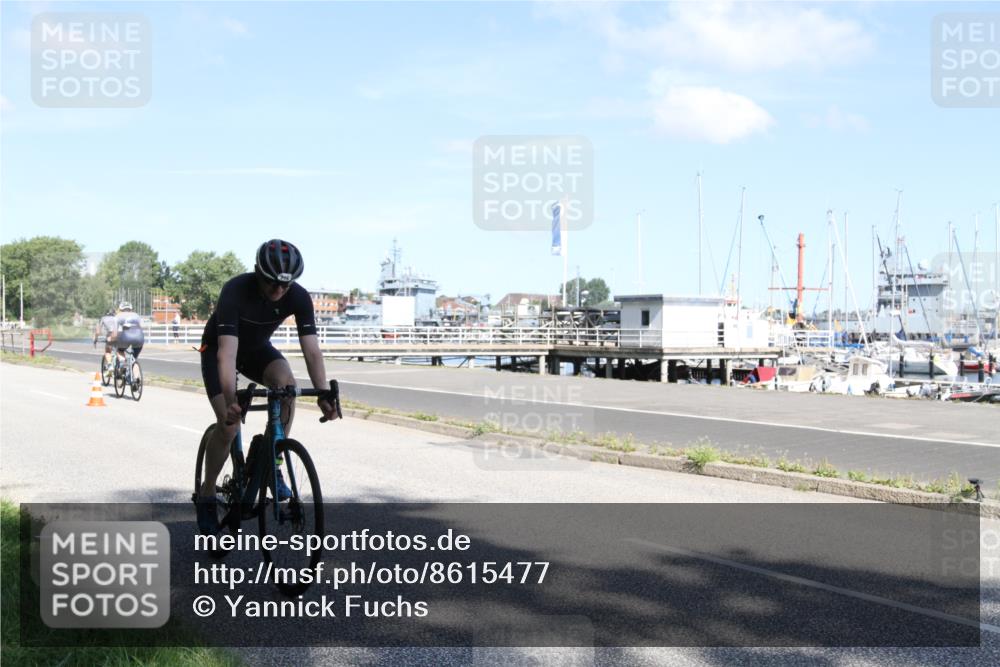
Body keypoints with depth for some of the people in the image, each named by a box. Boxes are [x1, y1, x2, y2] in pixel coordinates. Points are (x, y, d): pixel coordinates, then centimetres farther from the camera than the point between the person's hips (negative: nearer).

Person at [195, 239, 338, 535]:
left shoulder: (298, 297, -25)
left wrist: (324, 394, -40)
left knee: (286, 382, -29)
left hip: (257, 347, 3)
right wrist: (230, 400, -54)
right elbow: (227, 352, -43)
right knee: (229, 423, -17)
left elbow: (312, 350, -28)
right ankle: (206, 494, 5)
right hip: (218, 347, -3)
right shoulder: (235, 291, -36)